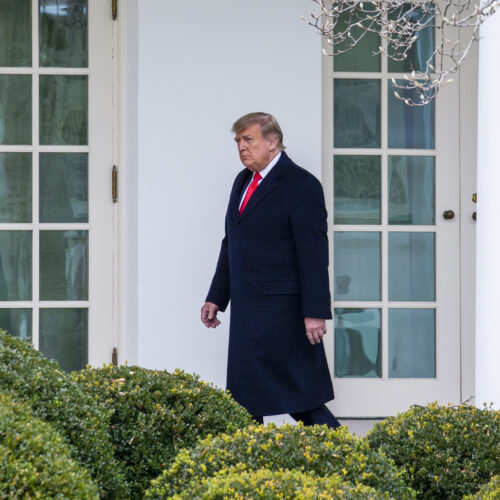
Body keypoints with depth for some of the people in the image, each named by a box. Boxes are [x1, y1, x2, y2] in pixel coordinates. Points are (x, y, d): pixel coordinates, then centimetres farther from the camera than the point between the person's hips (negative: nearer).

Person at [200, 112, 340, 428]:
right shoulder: (243, 181, 16)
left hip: (282, 308, -8)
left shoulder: (301, 186, -10)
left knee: (298, 392, -7)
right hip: (247, 308, 9)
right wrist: (216, 297, 21)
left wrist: (315, 312, -20)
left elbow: (314, 254, -15)